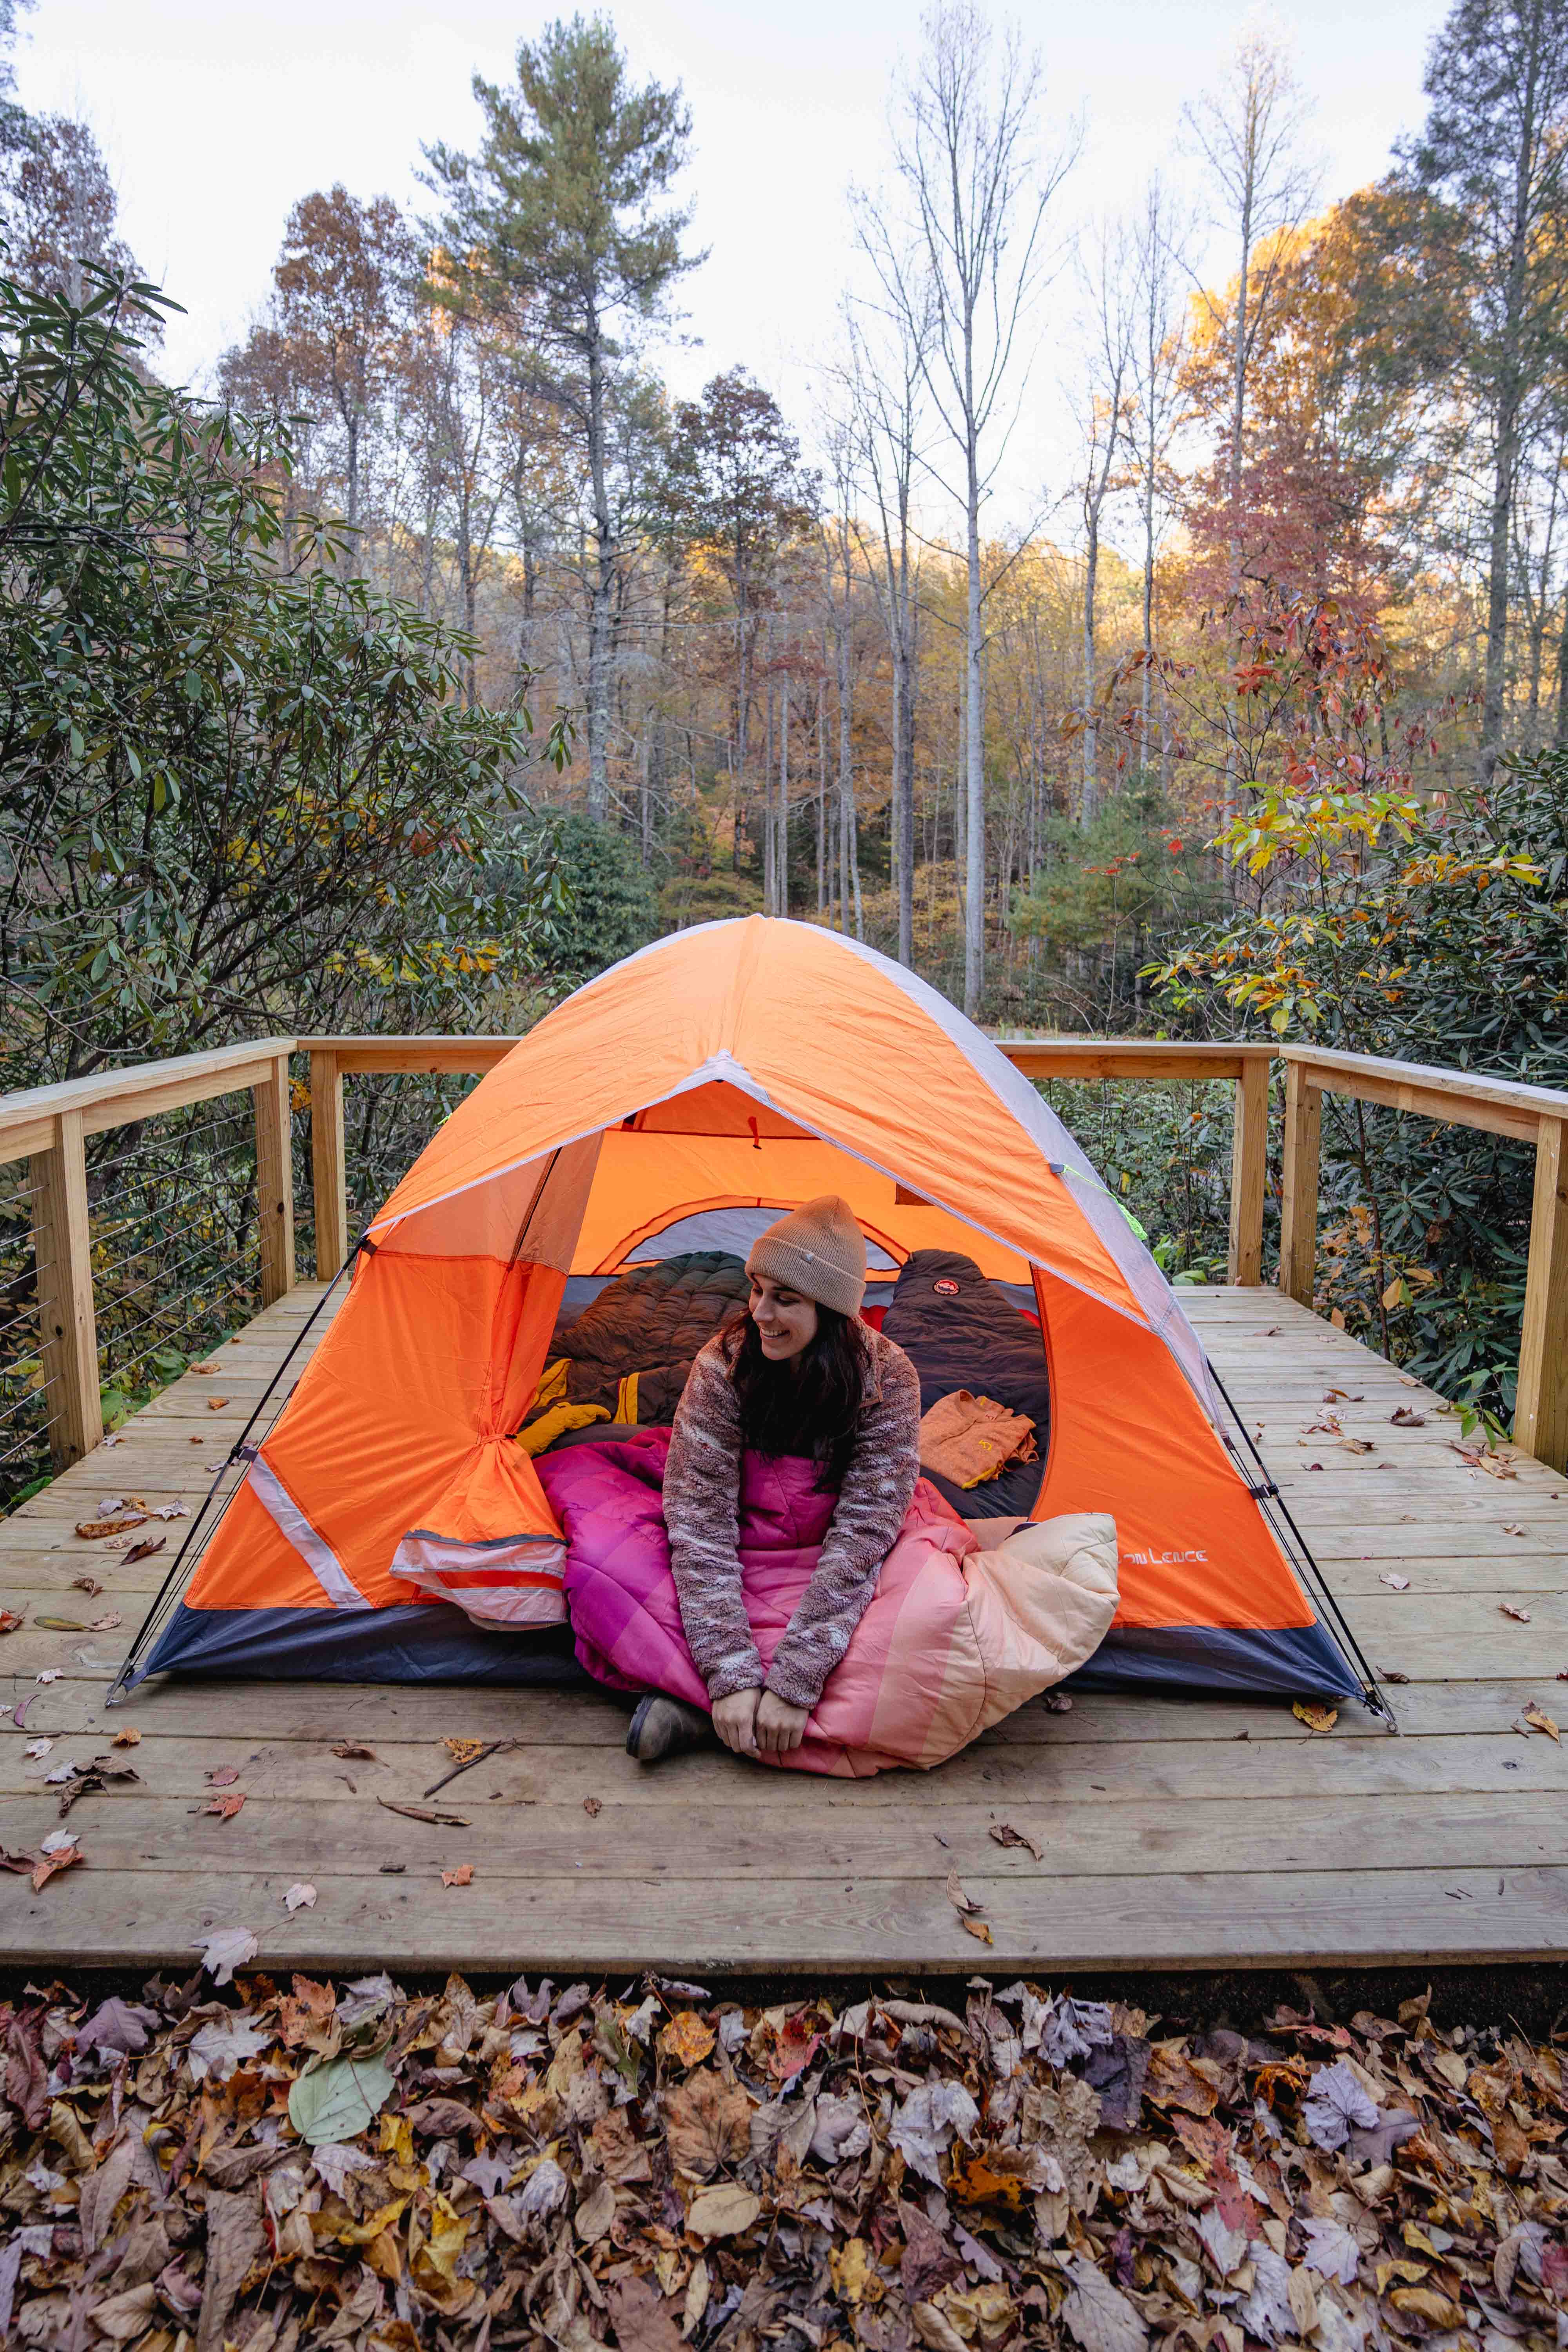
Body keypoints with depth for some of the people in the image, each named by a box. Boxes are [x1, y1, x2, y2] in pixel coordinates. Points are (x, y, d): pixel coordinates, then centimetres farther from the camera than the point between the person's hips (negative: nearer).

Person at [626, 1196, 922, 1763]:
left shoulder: (888, 1380, -25)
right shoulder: (723, 1366, -24)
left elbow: (861, 1534, -27)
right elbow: (701, 1518, -26)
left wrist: (795, 1685, -34)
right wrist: (730, 1675, -35)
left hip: (824, 1567, 1)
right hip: (743, 1559, 0)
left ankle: (699, 1711, -25)